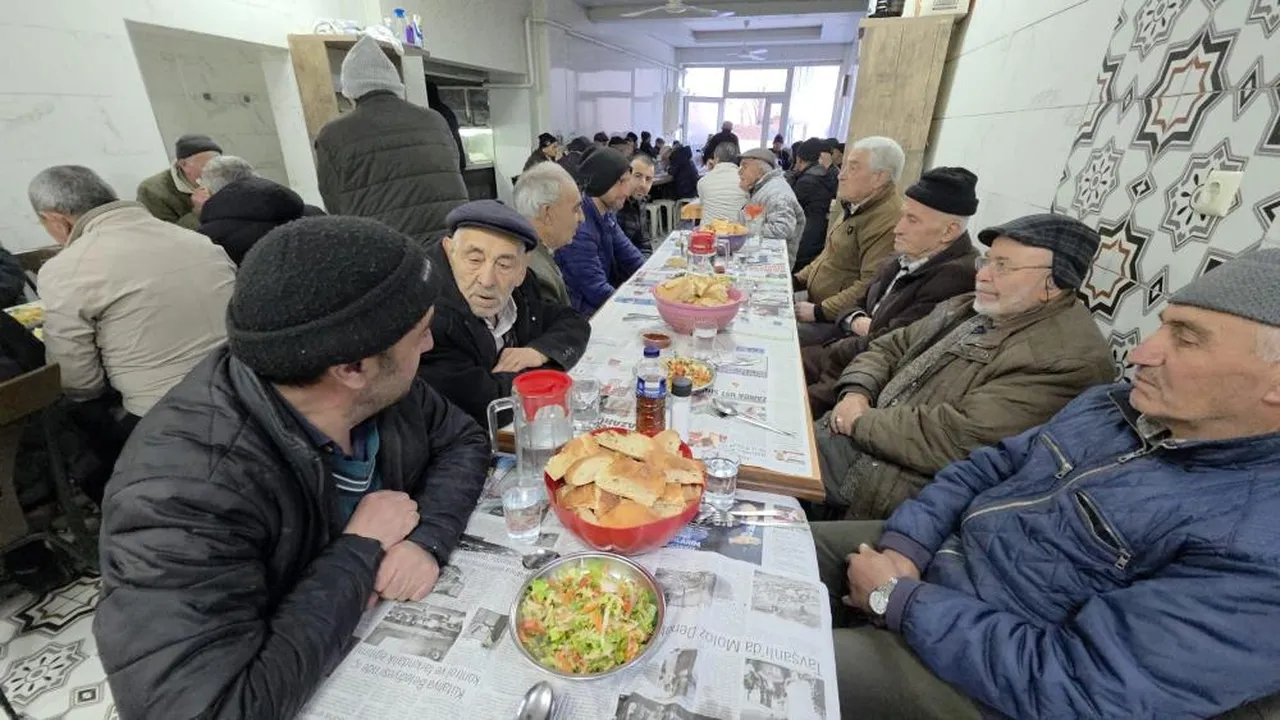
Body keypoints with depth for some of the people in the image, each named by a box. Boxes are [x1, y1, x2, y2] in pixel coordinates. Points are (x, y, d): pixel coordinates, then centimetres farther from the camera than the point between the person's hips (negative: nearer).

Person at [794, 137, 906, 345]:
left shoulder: (888, 221, -21)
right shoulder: (851, 204, 11)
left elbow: (871, 287, -27)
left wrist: (819, 312, -21)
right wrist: (798, 280, 10)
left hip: (838, 322, -9)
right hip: (814, 302, 9)